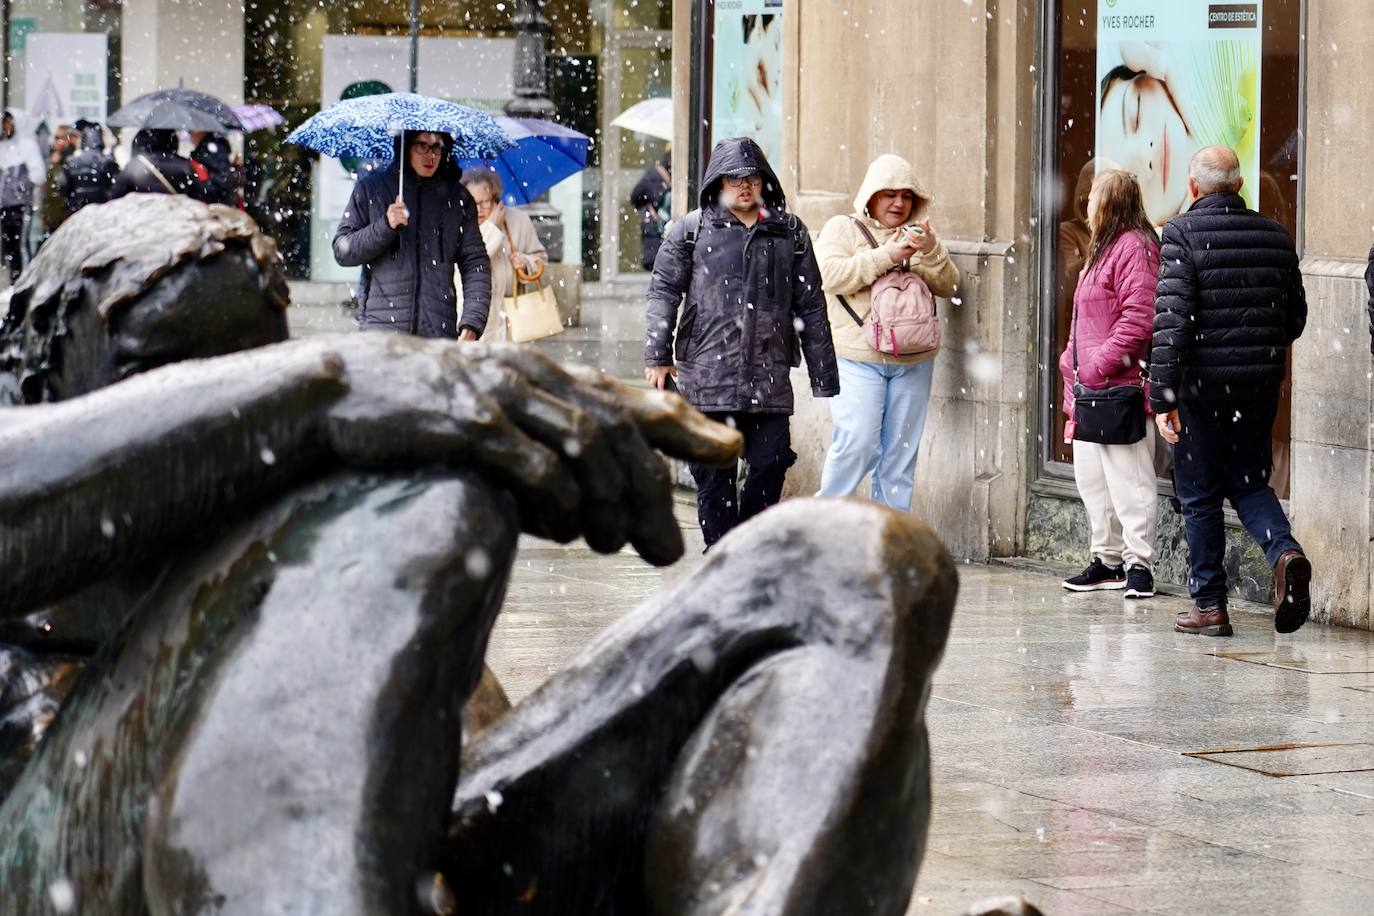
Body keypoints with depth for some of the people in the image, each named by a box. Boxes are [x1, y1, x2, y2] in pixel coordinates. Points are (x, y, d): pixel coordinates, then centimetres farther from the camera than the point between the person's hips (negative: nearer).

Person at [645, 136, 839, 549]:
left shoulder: (790, 232, 13)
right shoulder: (691, 230, 7)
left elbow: (811, 307, 15)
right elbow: (663, 293, 4)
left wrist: (823, 374, 12)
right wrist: (658, 356, -6)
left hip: (770, 377, 1)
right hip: (706, 374, -1)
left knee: (771, 464, -5)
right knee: (713, 474, 2)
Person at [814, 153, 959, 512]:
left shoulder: (916, 236, 19)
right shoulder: (842, 228, 7)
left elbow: (948, 286, 10)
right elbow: (831, 275, -11)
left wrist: (932, 252, -8)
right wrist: (885, 256, -15)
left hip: (912, 361, 5)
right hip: (857, 358, -5)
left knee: (901, 452, 4)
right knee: (857, 444, -16)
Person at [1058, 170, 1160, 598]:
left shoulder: (1135, 248, -12)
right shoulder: (1103, 248, 20)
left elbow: (1138, 318, -20)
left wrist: (1100, 365, -20)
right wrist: (1072, 362, 16)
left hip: (1120, 387, -11)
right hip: (1090, 387, 11)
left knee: (1127, 478, -7)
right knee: (1091, 477, 13)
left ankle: (1138, 563, -3)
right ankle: (1107, 559, 21)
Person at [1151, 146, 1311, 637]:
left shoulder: (1182, 233, -9)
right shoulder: (1275, 236, 6)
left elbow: (1172, 317, -16)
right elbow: (1296, 317, 11)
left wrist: (1162, 397, -15)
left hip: (1202, 383, -4)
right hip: (1260, 384, 4)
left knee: (1200, 495, 8)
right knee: (1249, 482, 17)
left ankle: (1209, 605, 12)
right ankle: (1284, 551, -10)